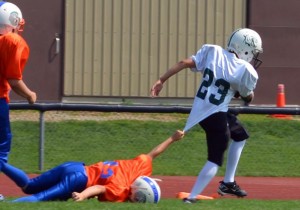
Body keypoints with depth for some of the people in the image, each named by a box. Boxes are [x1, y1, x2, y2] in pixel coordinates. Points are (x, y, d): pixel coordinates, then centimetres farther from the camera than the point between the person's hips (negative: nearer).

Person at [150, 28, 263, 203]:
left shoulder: (212, 51, 0)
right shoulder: (246, 70, -13)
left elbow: (184, 63, -7)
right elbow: (248, 98, 4)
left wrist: (162, 80, -5)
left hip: (200, 110, 8)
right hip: (216, 116, -8)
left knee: (240, 136, 28)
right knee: (215, 160, -2)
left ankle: (228, 183, 32)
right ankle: (191, 198, -18)